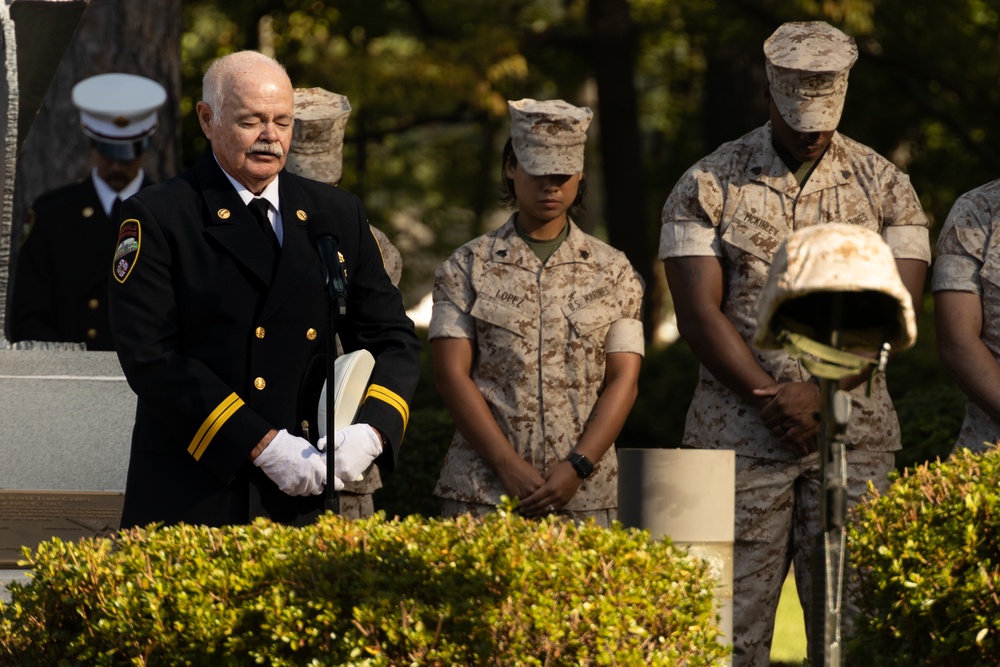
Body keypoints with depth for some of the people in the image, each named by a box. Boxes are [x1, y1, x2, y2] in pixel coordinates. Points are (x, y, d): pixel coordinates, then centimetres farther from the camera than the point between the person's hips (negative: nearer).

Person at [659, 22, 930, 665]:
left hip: (853, 438, 1)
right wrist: (773, 399, -12)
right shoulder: (709, 185, 4)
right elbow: (700, 313, -3)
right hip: (741, 436, -1)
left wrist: (817, 394, -12)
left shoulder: (883, 185, 8)